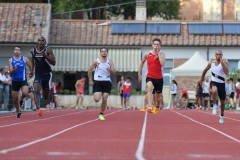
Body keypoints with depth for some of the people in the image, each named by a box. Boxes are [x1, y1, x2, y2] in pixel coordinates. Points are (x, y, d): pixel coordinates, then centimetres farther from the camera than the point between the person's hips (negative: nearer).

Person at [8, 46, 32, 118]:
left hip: (23, 80, -2)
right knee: (15, 98, 4)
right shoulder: (10, 60, 0)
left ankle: (21, 99, 9)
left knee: (25, 93, -27)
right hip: (15, 81, 2)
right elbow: (10, 72, -4)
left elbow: (30, 66, 12)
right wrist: (14, 69, -23)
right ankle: (18, 111, 29)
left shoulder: (25, 59, -3)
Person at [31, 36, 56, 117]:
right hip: (37, 74, 2)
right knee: (36, 90, -23)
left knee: (46, 96, 6)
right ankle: (38, 108, -33)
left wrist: (46, 56, -28)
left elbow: (54, 62, -15)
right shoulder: (33, 50, 2)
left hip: (47, 74, -2)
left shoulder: (48, 50, -10)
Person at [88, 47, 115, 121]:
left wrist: (110, 69, -22)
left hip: (107, 82, 2)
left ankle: (101, 114, 13)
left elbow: (113, 72, 0)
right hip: (98, 82, -2)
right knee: (97, 99, -13)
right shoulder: (96, 61, -3)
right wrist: (90, 80, 1)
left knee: (104, 99, -2)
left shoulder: (110, 62, 3)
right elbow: (89, 70, 4)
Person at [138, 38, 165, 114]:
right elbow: (142, 62, 16)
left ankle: (157, 107, 50)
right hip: (150, 77, -1)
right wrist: (139, 73, 14)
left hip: (159, 78, 1)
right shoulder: (148, 54, -2)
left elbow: (162, 63, -25)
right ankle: (149, 106, -50)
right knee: (149, 88, -35)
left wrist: (158, 53, -21)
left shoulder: (162, 54, -6)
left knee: (158, 96, 16)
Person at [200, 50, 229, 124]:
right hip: (214, 82, 0)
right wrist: (202, 78, 25)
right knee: (214, 91, -37)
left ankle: (222, 115, 37)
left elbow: (226, 72, -29)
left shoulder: (224, 62, -12)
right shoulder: (211, 63, -3)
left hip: (221, 83, 0)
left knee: (222, 102, 11)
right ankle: (214, 106, -15)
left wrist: (222, 63, -37)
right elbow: (205, 70, 16)